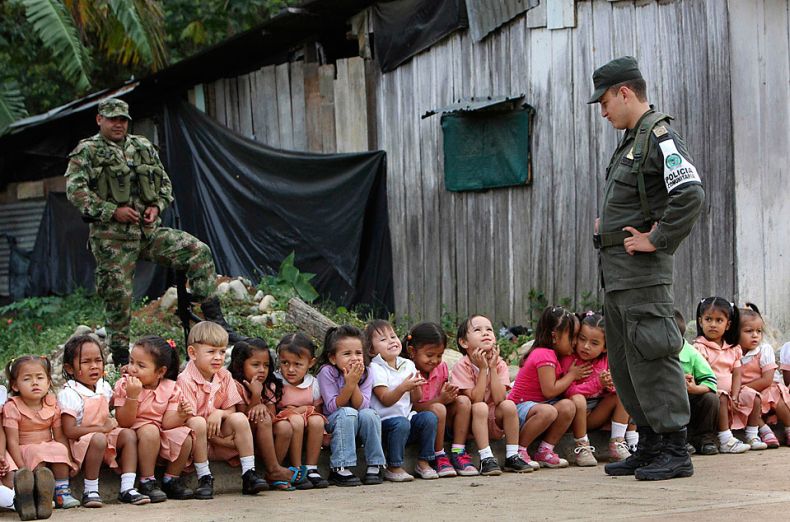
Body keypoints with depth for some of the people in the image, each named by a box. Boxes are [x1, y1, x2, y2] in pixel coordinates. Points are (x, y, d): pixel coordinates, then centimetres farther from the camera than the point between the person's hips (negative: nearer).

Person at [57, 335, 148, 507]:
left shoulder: (104, 387, 8)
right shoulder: (69, 395, -16)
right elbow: (69, 431, -22)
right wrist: (102, 428, -20)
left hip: (105, 436, 7)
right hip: (80, 444, -7)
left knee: (129, 434, -15)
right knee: (98, 439, -36)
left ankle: (127, 488, -20)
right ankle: (90, 491, -25)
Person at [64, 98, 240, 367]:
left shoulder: (144, 147, 15)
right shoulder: (87, 151, -1)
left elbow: (164, 182, 23)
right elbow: (75, 189, -12)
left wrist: (157, 206, 1)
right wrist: (112, 211, -17)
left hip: (150, 231, 5)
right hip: (113, 237, -4)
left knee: (199, 252, -11)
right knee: (118, 295, -2)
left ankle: (214, 319, -9)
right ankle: (120, 358, 12)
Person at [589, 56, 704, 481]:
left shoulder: (660, 138, -13)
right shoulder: (630, 140, 18)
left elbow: (691, 194, -26)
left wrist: (656, 240, -20)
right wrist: (607, 225, 18)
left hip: (643, 269, -10)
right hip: (616, 270, 10)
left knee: (651, 358, -10)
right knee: (624, 364, 13)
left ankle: (675, 451, -6)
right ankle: (649, 448, 20)